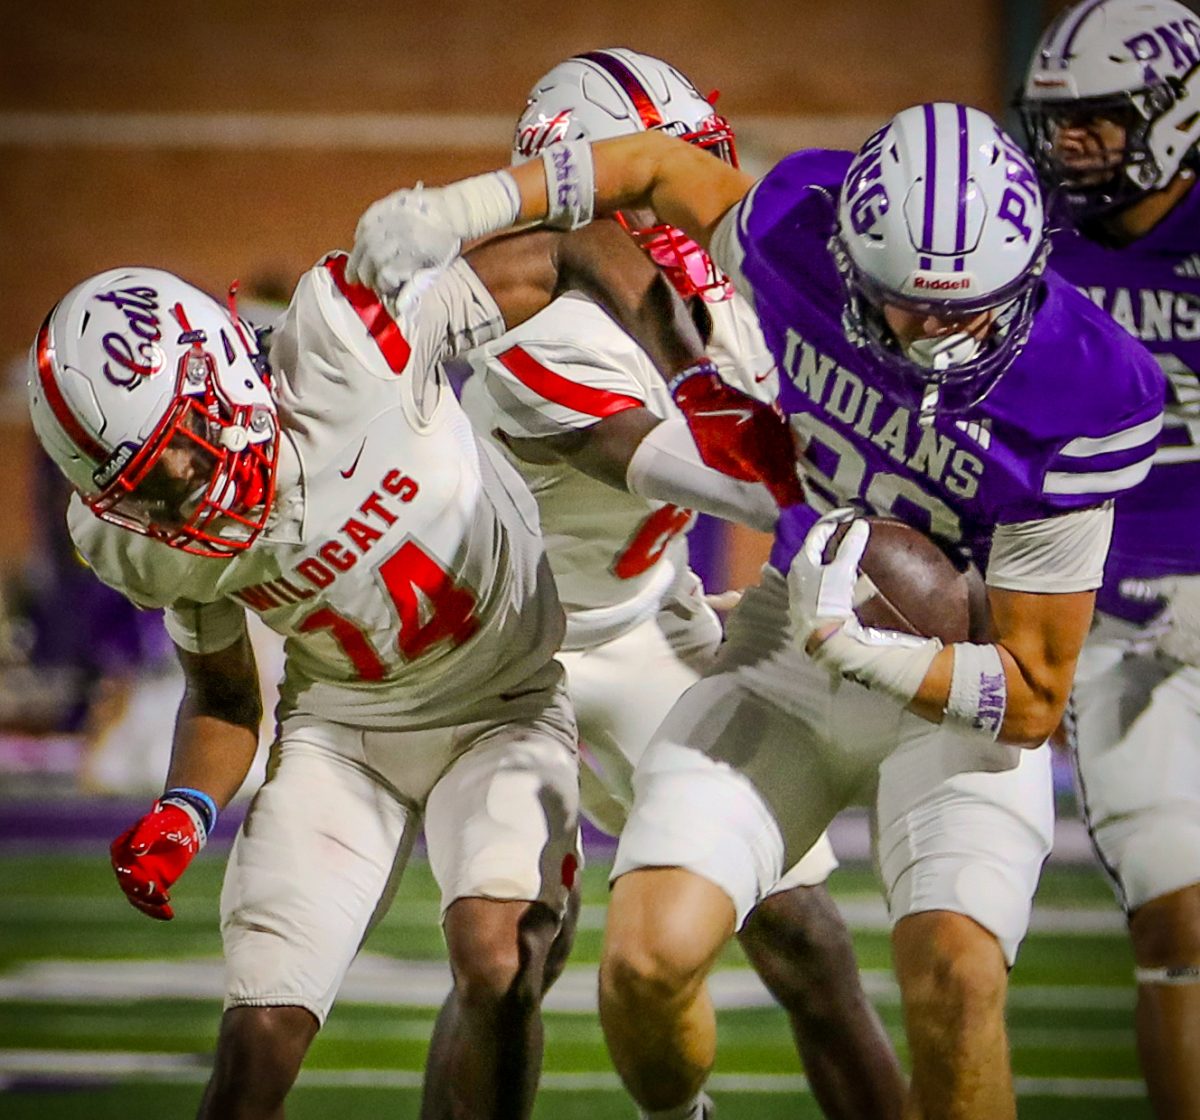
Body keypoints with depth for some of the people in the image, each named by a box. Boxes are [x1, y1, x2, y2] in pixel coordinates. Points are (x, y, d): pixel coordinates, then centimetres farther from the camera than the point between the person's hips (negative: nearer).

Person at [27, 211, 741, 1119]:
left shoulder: (346, 340, -29)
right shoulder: (157, 545, -13)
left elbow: (573, 250, -16)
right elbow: (223, 695, 6)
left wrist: (698, 379, -20)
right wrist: (183, 813, -12)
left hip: (506, 710, -2)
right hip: (339, 730, 3)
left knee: (494, 965, -26)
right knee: (261, 1042, -10)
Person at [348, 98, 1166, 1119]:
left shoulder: (1080, 401, -27)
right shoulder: (804, 229, -20)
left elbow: (1032, 700, -21)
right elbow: (671, 169, 6)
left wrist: (856, 650, -36)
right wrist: (459, 209, 1)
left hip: (966, 683, -3)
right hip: (808, 621, 3)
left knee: (954, 981, -26)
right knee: (648, 958, -11)